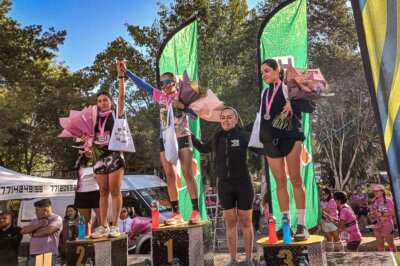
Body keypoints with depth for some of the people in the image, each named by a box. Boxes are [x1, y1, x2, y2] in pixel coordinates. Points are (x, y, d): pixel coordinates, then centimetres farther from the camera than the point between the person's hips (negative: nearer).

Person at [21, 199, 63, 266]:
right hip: (33, 255, 7)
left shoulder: (56, 218, -2)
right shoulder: (34, 220, 20)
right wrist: (38, 225, -6)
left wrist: (34, 234, 1)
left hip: (49, 255, -6)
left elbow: (48, 230, -17)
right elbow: (23, 231, 7)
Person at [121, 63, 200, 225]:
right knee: (170, 176, 1)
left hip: (182, 137, -4)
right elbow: (142, 84, 15)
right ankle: (176, 213, 6)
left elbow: (195, 113, -4)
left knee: (187, 173, -9)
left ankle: (195, 211, -7)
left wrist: (182, 106, -18)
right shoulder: (160, 96, 12)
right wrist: (127, 72, 14)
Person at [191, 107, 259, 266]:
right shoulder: (217, 138, 5)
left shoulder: (243, 136, -7)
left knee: (246, 222, 8)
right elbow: (203, 149, 23)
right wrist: (190, 136, 15)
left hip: (243, 183, -3)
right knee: (230, 223, 9)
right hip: (224, 185, 3)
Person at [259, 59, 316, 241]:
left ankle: (301, 225, 0)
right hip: (271, 141, 5)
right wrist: (262, 137, 9)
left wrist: (292, 103, -17)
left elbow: (310, 107, -4)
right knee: (280, 182, 3)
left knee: (296, 180, -5)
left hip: (290, 137, -4)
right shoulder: (266, 93, 18)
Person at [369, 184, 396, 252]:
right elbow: (372, 213, 15)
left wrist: (382, 214, -19)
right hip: (377, 226, 5)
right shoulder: (374, 202, 6)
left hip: (387, 225, -5)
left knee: (391, 244, 5)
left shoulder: (388, 201, -8)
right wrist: (372, 215, -6)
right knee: (380, 245, 11)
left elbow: (393, 213, -13)